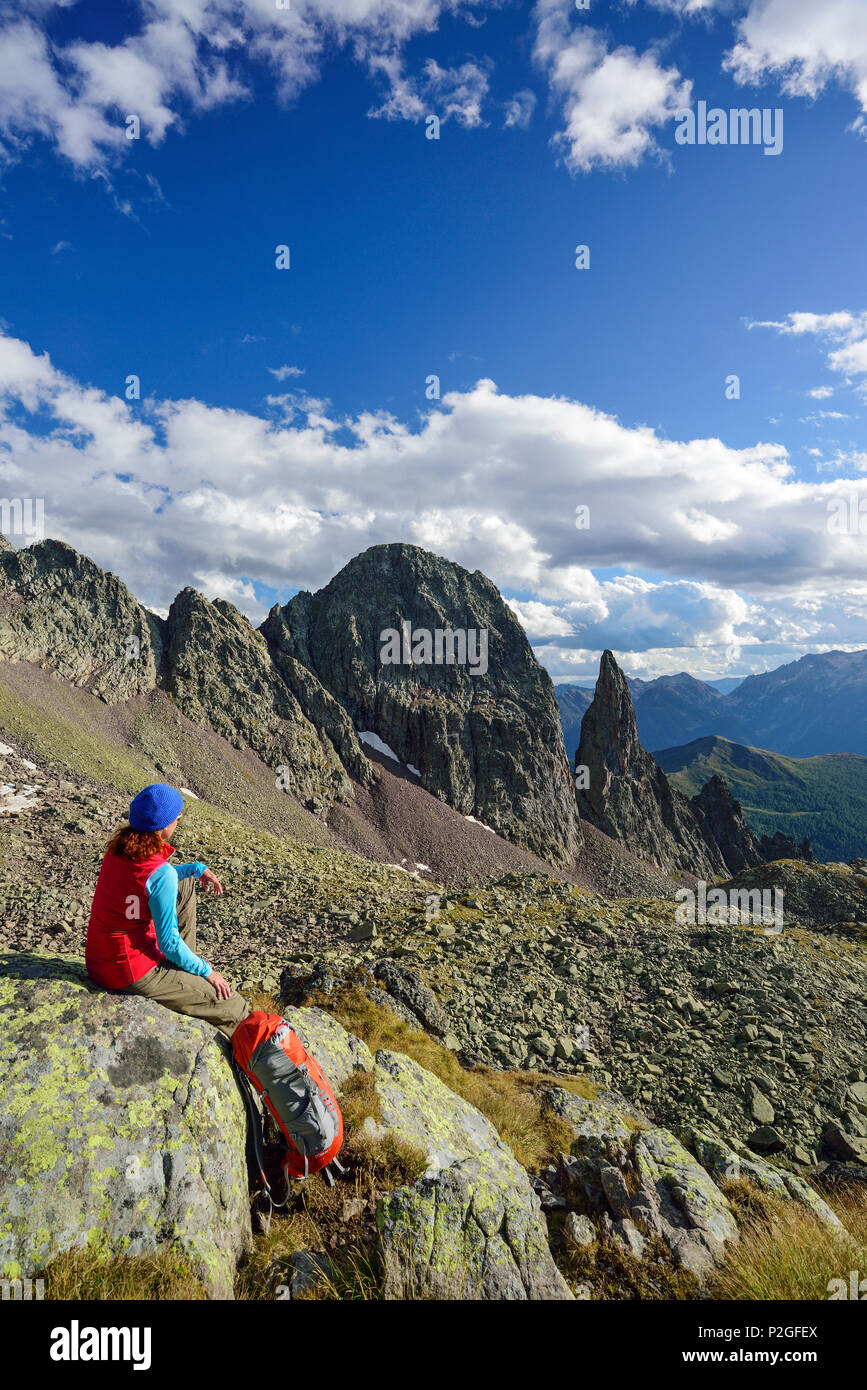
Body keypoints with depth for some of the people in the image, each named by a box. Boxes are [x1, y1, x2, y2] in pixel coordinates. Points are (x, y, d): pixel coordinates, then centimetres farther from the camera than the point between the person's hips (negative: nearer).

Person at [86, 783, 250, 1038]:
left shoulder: (118, 847, -1)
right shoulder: (162, 874, -25)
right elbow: (168, 942, -19)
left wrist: (197, 869, 15)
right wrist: (207, 971, -4)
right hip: (131, 975, -9)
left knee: (185, 887, 23)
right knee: (237, 1010, -3)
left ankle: (182, 969, 31)